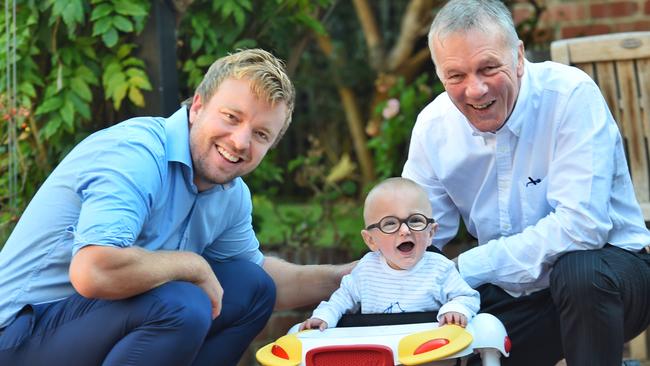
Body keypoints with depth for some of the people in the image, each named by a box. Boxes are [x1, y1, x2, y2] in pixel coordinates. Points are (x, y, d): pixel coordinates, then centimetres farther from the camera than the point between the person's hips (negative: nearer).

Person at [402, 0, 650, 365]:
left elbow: (581, 225, -27)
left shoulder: (572, 96, -20)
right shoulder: (433, 126, -4)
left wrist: (467, 268, -24)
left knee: (579, 272, -37)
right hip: (508, 296, 5)